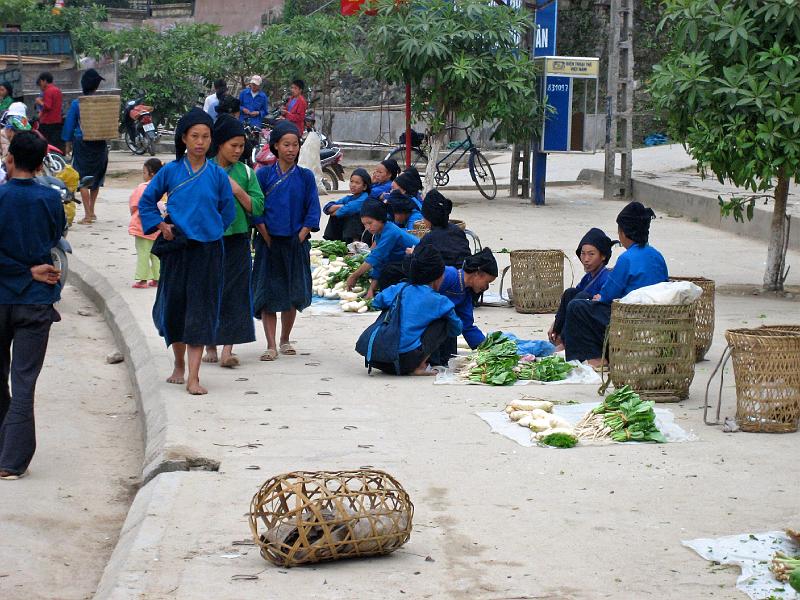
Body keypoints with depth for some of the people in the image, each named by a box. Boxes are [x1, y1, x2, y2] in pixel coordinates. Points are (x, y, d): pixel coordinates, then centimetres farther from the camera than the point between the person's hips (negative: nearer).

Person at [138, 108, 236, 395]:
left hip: (207, 250, -1)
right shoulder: (170, 172, 0)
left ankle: (193, 377, -6)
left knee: (200, 310, -4)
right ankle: (179, 365, 29)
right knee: (174, 307, 8)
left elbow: (228, 213, 11)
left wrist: (208, 229, 5)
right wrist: (161, 225, -2)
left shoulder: (218, 175, 0)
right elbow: (146, 202, 10)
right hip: (176, 249, 1)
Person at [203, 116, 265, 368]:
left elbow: (257, 207, 1)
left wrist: (238, 191, -11)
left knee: (235, 293, -6)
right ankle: (210, 346, 17)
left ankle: (228, 349, -9)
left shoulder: (246, 172, 5)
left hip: (237, 240, 1)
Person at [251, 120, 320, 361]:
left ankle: (285, 340, 23)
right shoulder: (264, 175, 0)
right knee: (268, 295, -4)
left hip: (296, 243, 2)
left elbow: (313, 211, 3)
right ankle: (271, 346, -3)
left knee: (293, 295, 8)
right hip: (270, 243, -2)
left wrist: (301, 237, -6)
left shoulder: (305, 177, 4)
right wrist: (266, 237, -9)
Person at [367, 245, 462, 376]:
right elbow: (456, 329, 19)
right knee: (443, 323, 11)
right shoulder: (438, 301, 5)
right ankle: (419, 367, 1)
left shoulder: (398, 288, 13)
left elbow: (377, 303, 26)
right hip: (407, 360, -5)